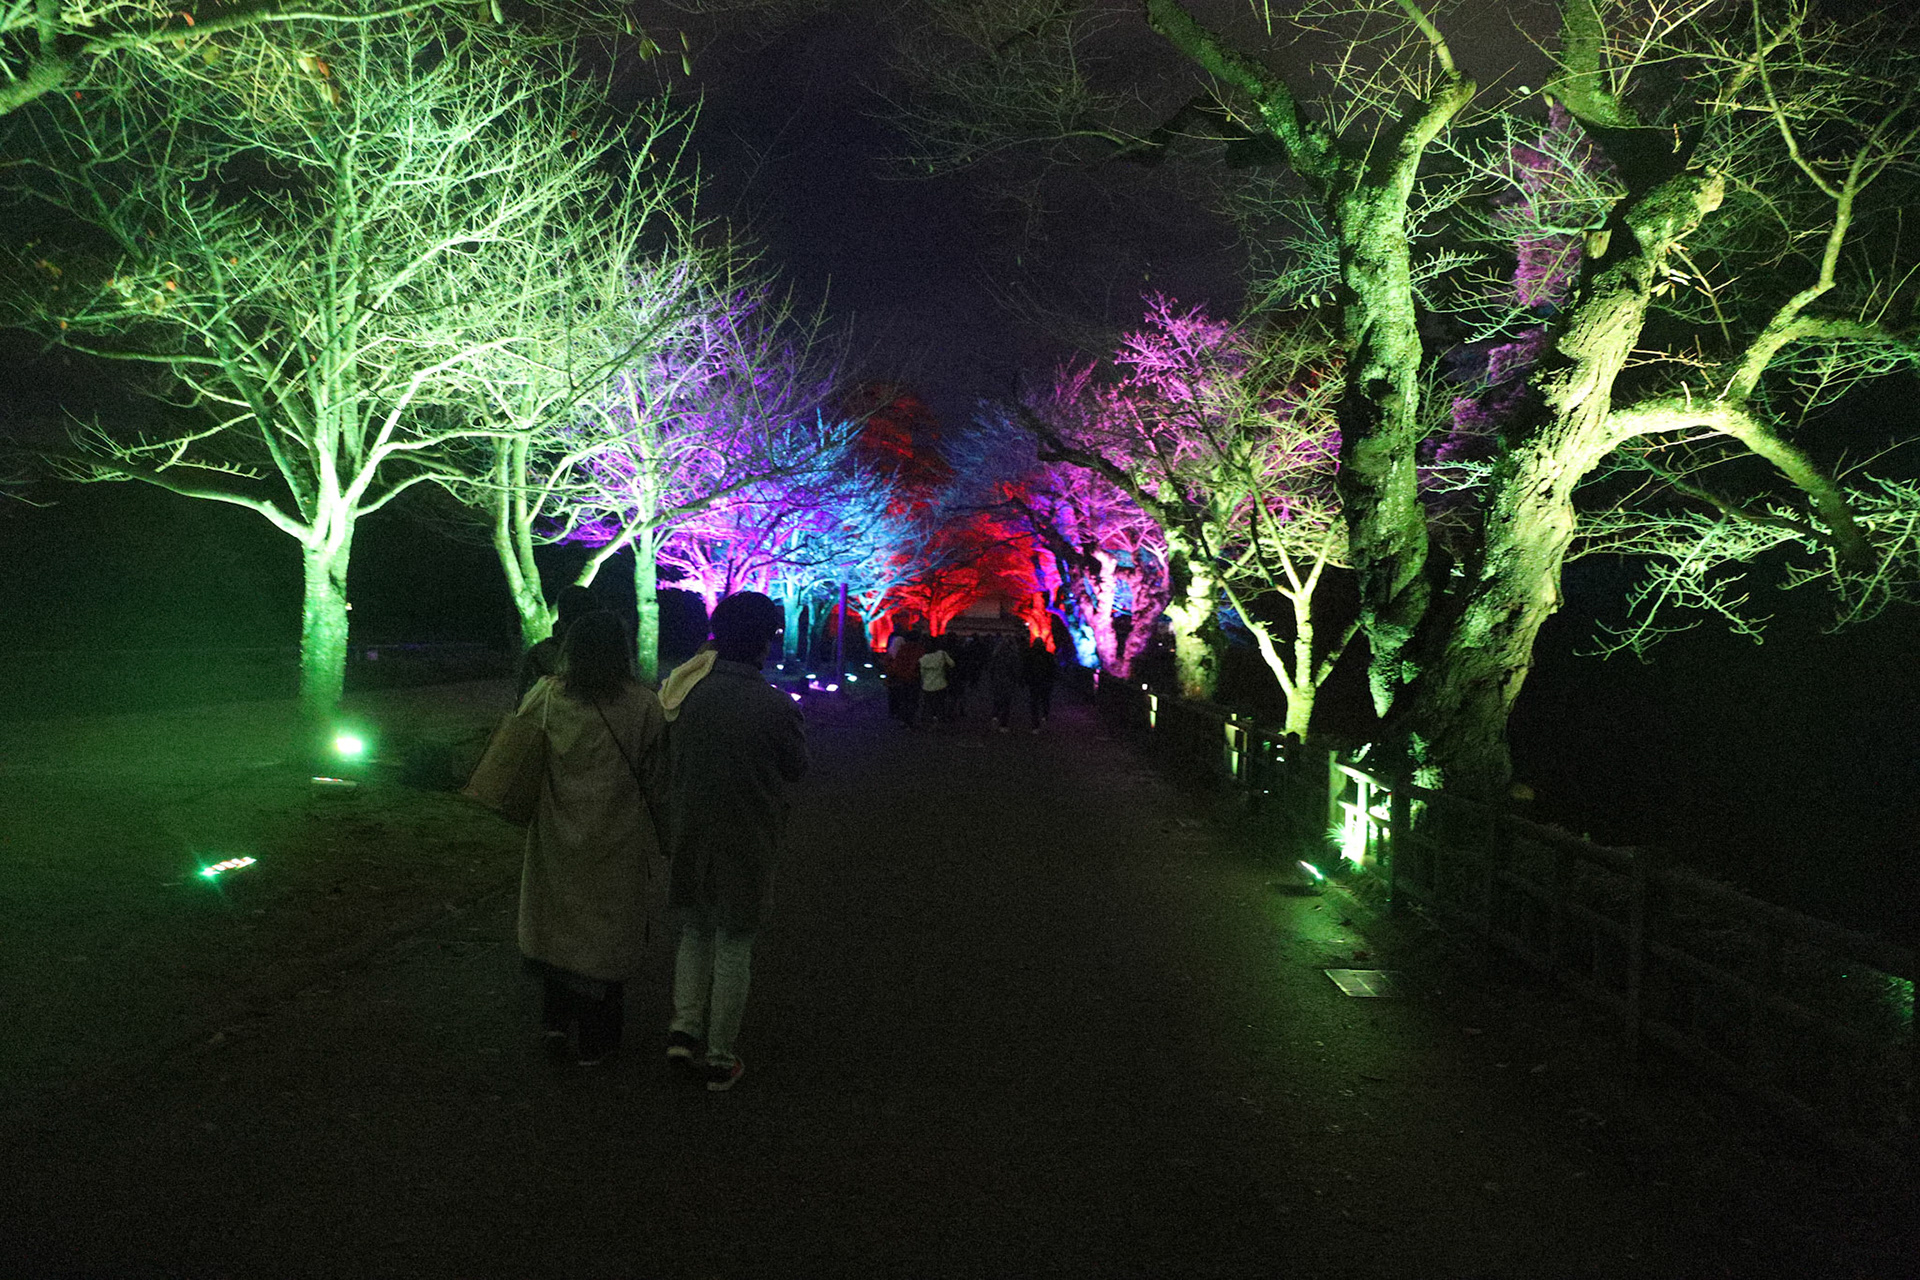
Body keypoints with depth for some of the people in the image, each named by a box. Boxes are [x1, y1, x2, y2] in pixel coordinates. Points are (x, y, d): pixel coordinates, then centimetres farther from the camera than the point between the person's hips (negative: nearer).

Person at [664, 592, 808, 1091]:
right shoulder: (776, 706, -18)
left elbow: (664, 764, 3)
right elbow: (796, 769, -2)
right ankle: (719, 1059, 18)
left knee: (694, 935, 23)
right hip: (748, 845, -3)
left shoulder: (684, 692, -8)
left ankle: (684, 1028, 11)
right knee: (733, 948, 10)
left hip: (688, 839, 3)